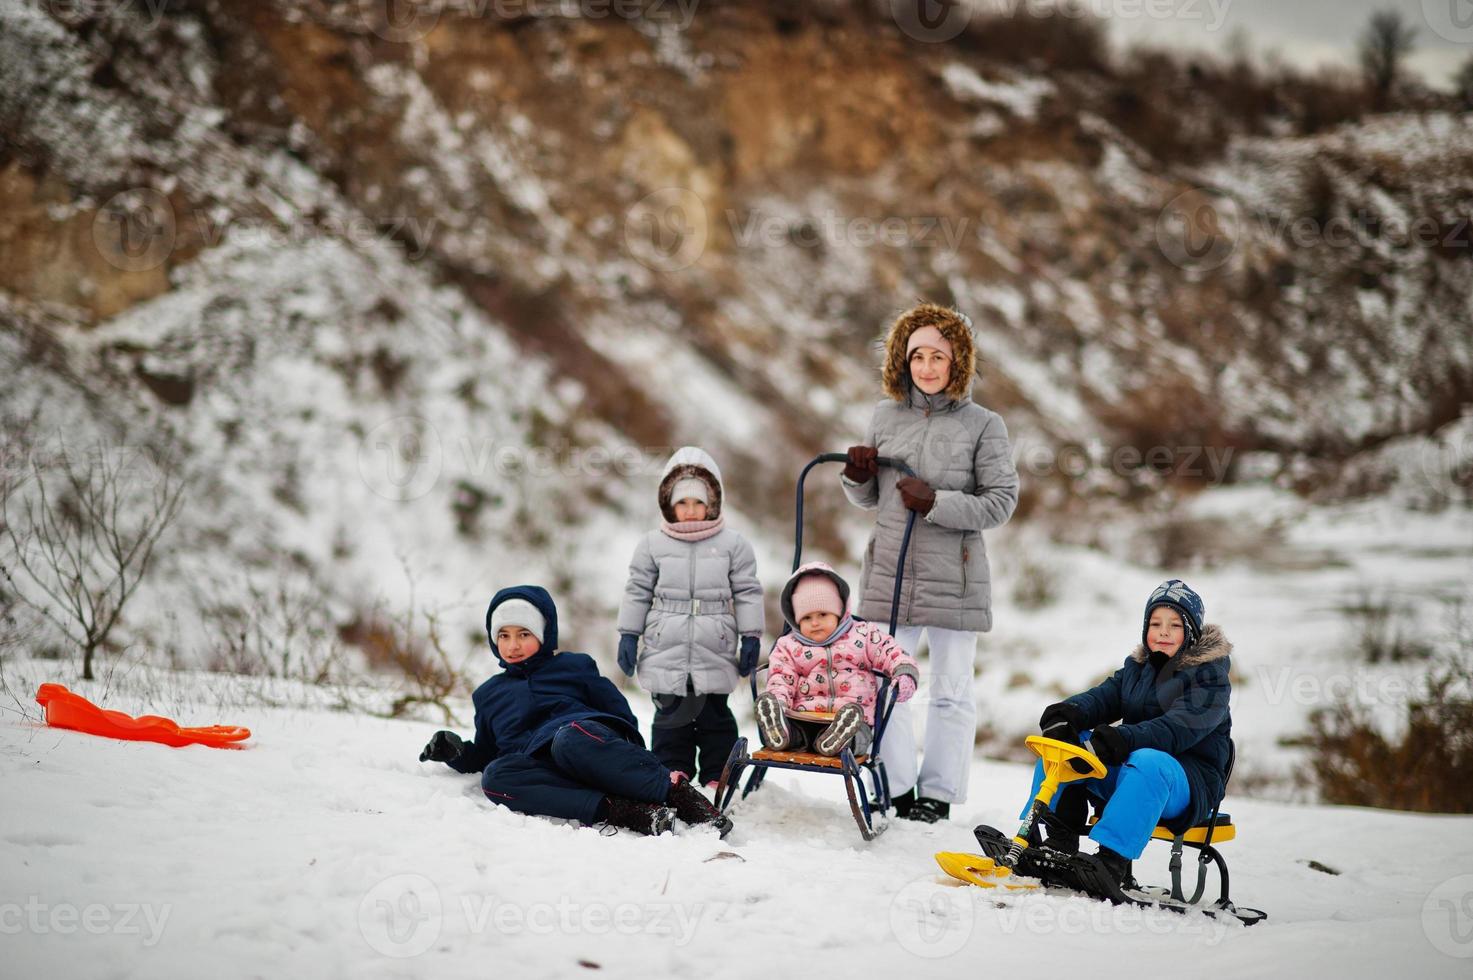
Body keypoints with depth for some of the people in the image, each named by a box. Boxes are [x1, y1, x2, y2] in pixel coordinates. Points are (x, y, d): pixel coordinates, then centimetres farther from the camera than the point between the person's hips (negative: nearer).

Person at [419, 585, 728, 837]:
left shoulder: (575, 666, 22)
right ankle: (618, 811, -43)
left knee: (570, 737, -39)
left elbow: (621, 715, 15)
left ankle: (676, 791, -43)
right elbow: (483, 755, 35)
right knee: (495, 776, -33)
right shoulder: (488, 695, 32)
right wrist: (455, 752, 12)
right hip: (540, 768, 3)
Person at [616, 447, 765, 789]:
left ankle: (716, 778, 16)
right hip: (666, 654, 1)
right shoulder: (652, 545, 4)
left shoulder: (733, 544, 2)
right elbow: (637, 592, 8)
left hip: (715, 654, 0)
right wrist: (628, 635, 4)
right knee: (670, 716, 4)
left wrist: (751, 637, 0)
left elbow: (747, 593, 4)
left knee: (715, 716, 7)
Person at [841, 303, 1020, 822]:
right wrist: (857, 477, -5)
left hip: (954, 579, -3)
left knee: (950, 692, 6)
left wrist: (935, 502, -18)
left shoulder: (983, 425, -4)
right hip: (889, 575, 3)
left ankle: (938, 794, 16)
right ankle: (897, 789, 16)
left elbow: (1001, 502, -8)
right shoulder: (886, 416, 7)